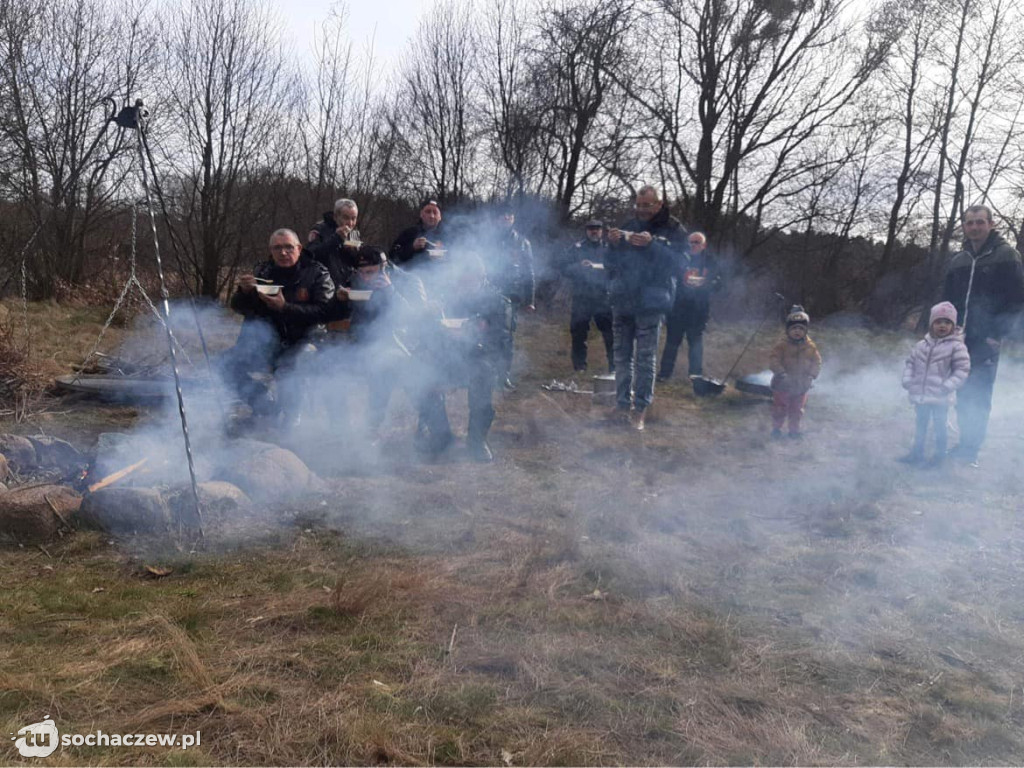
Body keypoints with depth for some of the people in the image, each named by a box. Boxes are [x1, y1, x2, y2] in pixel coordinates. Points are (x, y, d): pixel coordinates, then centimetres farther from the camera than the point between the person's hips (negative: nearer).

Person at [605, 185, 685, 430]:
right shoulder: (628, 227, 12)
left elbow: (676, 261, -13)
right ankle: (622, 404, 16)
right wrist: (613, 244, -8)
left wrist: (652, 244, -24)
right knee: (622, 355, 8)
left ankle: (640, 410, 0)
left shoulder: (673, 230, 1)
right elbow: (610, 263, 12)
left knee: (646, 358, -5)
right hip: (622, 300, 4)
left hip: (649, 303, -4)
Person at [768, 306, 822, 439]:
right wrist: (781, 373, -26)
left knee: (797, 410, 15)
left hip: (801, 384, 3)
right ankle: (776, 428, 21)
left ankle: (794, 429, 29)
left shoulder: (810, 347, -1)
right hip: (783, 384, -3)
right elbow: (773, 360, -15)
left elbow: (817, 362, 4)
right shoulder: (782, 345, -11)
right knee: (780, 409, 5)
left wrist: (811, 375, -10)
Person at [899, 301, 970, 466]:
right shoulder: (921, 345, 3)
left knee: (940, 427, 9)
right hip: (920, 396, 5)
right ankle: (917, 453, 31)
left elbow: (962, 369, -13)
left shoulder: (956, 346, -11)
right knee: (920, 426, 18)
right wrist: (907, 381, 0)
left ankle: (940, 456, 24)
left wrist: (947, 387, -20)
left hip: (940, 398, -5)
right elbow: (910, 362, 12)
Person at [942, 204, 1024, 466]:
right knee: (963, 396, 9)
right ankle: (965, 446, 18)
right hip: (960, 340, 5)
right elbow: (947, 300, 17)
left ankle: (970, 450, 2)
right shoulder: (959, 260, 13)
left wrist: (998, 333, -12)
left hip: (986, 341, -5)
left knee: (979, 398, -3)